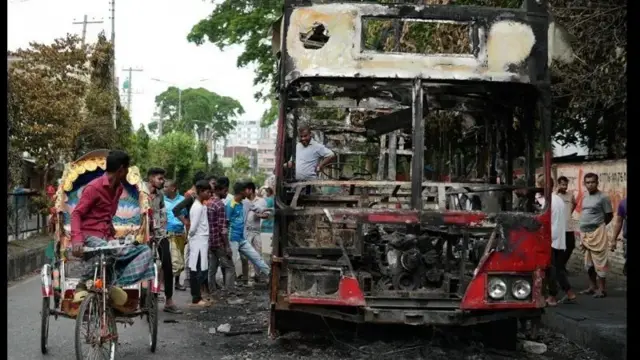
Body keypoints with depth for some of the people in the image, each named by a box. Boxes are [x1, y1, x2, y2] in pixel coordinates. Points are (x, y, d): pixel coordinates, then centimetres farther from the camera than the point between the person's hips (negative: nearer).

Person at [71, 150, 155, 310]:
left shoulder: (119, 188, 15)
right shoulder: (94, 187, -8)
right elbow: (76, 213, -12)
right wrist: (77, 239, -27)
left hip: (107, 238, 7)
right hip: (90, 236, -7)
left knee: (145, 251, -12)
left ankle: (115, 285, -24)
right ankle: (82, 285, -19)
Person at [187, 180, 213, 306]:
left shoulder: (202, 206, 13)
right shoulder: (197, 207, -16)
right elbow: (193, 227, -17)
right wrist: (191, 236, 0)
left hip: (202, 242, 9)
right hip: (198, 242, -9)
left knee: (201, 270, 13)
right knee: (197, 271, -3)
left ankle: (198, 296, 20)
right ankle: (196, 299, 2)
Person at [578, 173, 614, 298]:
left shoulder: (603, 197, -9)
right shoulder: (585, 198, 14)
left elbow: (609, 215, -4)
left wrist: (598, 226, 5)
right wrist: (582, 233, 15)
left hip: (597, 233, -8)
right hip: (585, 233, 8)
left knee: (599, 262, -7)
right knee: (588, 263, 13)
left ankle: (602, 289, -2)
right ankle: (592, 287, 22)